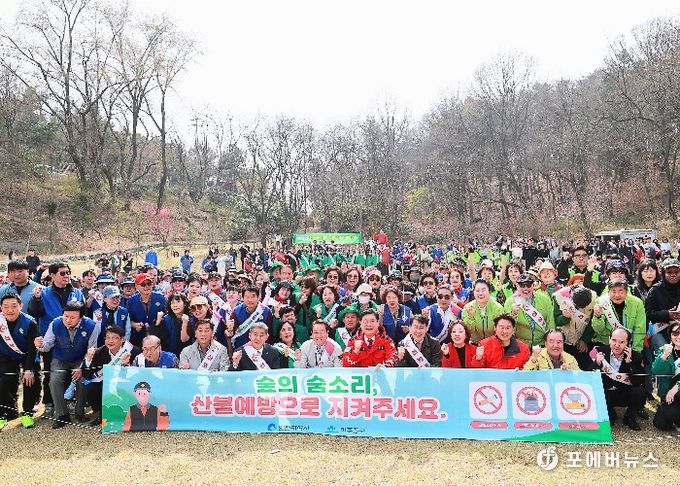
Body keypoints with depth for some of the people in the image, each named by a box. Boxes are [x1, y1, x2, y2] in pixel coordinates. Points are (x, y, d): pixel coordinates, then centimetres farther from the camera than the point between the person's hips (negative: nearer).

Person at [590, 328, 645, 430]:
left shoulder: (635, 356, -7)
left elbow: (639, 382, -18)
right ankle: (610, 416, 5)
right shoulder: (600, 351, -7)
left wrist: (629, 362, -27)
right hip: (605, 395, 0)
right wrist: (596, 363, -29)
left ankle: (629, 418, 3)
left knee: (640, 391, -28)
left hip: (626, 394, 0)